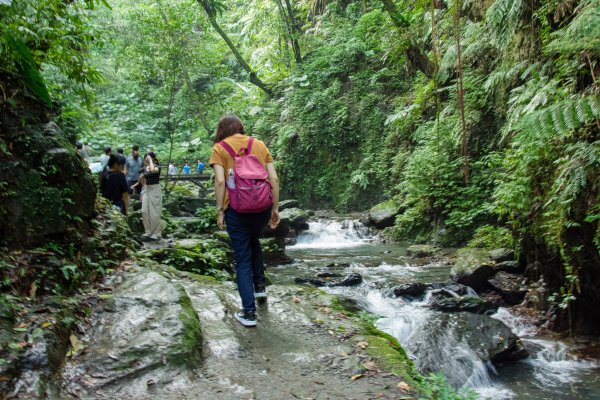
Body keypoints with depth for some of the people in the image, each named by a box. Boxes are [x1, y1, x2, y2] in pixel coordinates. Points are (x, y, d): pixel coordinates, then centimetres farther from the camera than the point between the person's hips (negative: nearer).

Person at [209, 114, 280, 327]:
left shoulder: (219, 148, 3)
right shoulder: (260, 145, 11)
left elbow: (220, 181, -9)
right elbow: (274, 178, 4)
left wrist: (220, 211, -3)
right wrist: (275, 208, 10)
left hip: (237, 208, -3)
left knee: (243, 259, 6)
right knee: (253, 241, 32)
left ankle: (249, 312, 7)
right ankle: (259, 285, 31)